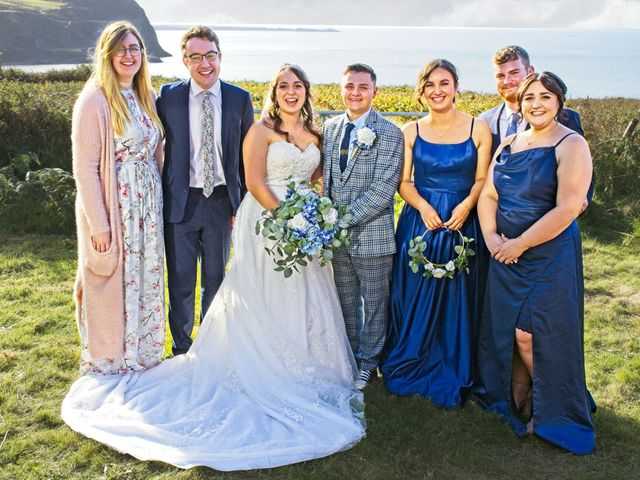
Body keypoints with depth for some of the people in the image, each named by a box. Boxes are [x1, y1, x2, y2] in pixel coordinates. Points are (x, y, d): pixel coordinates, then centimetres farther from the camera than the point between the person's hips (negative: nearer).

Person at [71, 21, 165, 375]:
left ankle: (141, 354, 34)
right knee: (111, 284, 6)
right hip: (112, 208, -6)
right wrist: (98, 224, -16)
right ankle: (106, 363, 26)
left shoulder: (146, 97, 8)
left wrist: (159, 200, 7)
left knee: (146, 280, 15)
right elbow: (85, 169, -14)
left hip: (148, 206, 6)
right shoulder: (94, 100, -12)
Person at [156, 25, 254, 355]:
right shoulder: (167, 96, -4)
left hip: (221, 201, 1)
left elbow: (247, 155, 4)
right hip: (180, 201, -1)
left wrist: (243, 202, 1)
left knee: (215, 280, 15)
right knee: (181, 283, 8)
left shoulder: (240, 99, -1)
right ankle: (181, 351, 27)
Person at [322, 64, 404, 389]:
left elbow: (383, 188, -17)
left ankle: (367, 362, 26)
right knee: (345, 301, 17)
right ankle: (348, 357, 34)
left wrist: (347, 218, -20)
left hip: (372, 234, -4)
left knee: (374, 302, 9)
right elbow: (324, 177, 12)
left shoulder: (389, 133, -9)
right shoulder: (330, 128, 8)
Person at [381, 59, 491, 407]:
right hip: (419, 222, 1)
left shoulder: (478, 129, -1)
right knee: (414, 298, 6)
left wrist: (466, 205, -19)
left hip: (463, 225, -1)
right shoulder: (411, 131, 4)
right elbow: (403, 182, 3)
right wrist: (423, 206, -14)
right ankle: (410, 370, 25)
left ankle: (451, 379, 21)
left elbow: (482, 179, -1)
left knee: (457, 300, 5)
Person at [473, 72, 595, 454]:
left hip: (549, 255, -6)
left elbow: (567, 209, -19)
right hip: (505, 254, 6)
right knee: (505, 330, 11)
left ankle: (550, 411, 21)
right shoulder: (509, 145, 10)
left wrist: (519, 244, -16)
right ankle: (516, 402, 32)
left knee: (530, 334, -4)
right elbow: (488, 195, 8)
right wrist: (492, 238, -9)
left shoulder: (571, 145, -11)